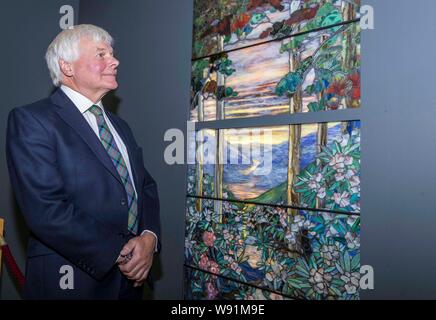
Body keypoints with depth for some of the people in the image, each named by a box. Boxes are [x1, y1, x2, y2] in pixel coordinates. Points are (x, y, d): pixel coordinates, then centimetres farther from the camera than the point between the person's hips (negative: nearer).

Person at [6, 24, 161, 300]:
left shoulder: (121, 126, 12)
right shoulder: (30, 119, -10)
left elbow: (147, 186, 9)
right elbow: (45, 209, -20)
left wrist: (150, 237, -9)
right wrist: (118, 254, -17)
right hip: (74, 279, -6)